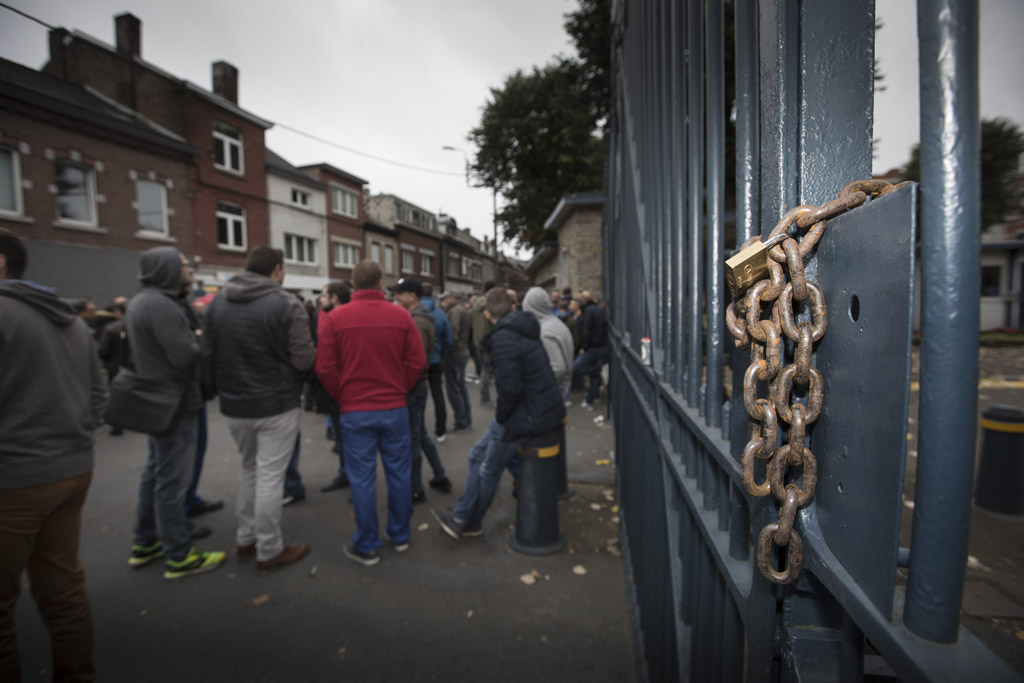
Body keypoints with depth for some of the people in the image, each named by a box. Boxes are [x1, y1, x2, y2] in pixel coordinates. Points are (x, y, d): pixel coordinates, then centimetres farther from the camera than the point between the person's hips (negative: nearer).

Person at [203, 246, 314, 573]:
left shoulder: (217, 302, 2)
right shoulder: (286, 303, -16)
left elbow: (207, 353, 5)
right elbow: (304, 359, -18)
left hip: (234, 405, 6)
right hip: (276, 405, -6)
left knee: (249, 468, 23)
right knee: (270, 476, 4)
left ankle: (245, 539, 35)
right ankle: (269, 551, 18)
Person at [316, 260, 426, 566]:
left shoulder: (335, 318, -6)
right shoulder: (401, 315, -4)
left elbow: (325, 368, -7)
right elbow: (417, 362, -6)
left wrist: (342, 397, 8)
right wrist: (400, 390, 9)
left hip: (355, 411, -1)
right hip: (394, 408, 1)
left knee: (363, 478, 9)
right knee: (399, 473, 14)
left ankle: (367, 547, 22)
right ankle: (400, 536, 30)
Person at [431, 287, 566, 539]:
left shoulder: (504, 337, -20)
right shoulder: (523, 329, 9)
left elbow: (509, 386, -27)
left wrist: (501, 415, -9)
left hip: (527, 415, -9)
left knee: (489, 469, 11)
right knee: (479, 455, 16)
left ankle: (469, 522, 33)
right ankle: (462, 518, 28)